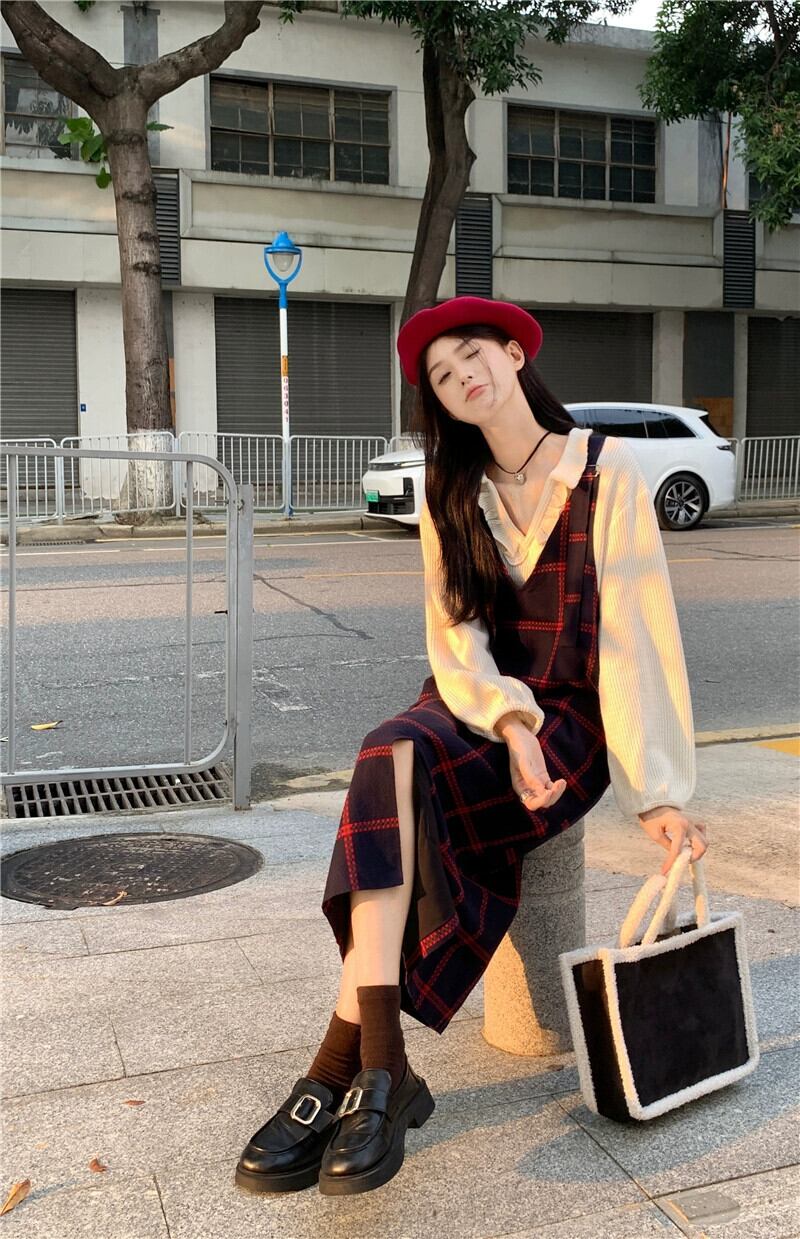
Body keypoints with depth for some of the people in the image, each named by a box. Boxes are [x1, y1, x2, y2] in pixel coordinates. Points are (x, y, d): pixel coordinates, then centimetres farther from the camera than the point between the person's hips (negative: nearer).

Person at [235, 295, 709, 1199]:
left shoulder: (607, 472, -4)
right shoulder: (451, 494, 10)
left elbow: (637, 632, -10)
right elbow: (455, 638, 2)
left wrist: (655, 791, -16)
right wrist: (510, 726, -17)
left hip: (574, 720, -4)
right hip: (475, 706, 4)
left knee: (394, 770, -30)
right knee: (394, 759, -31)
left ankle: (344, 1064, -25)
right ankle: (380, 1064, -33)